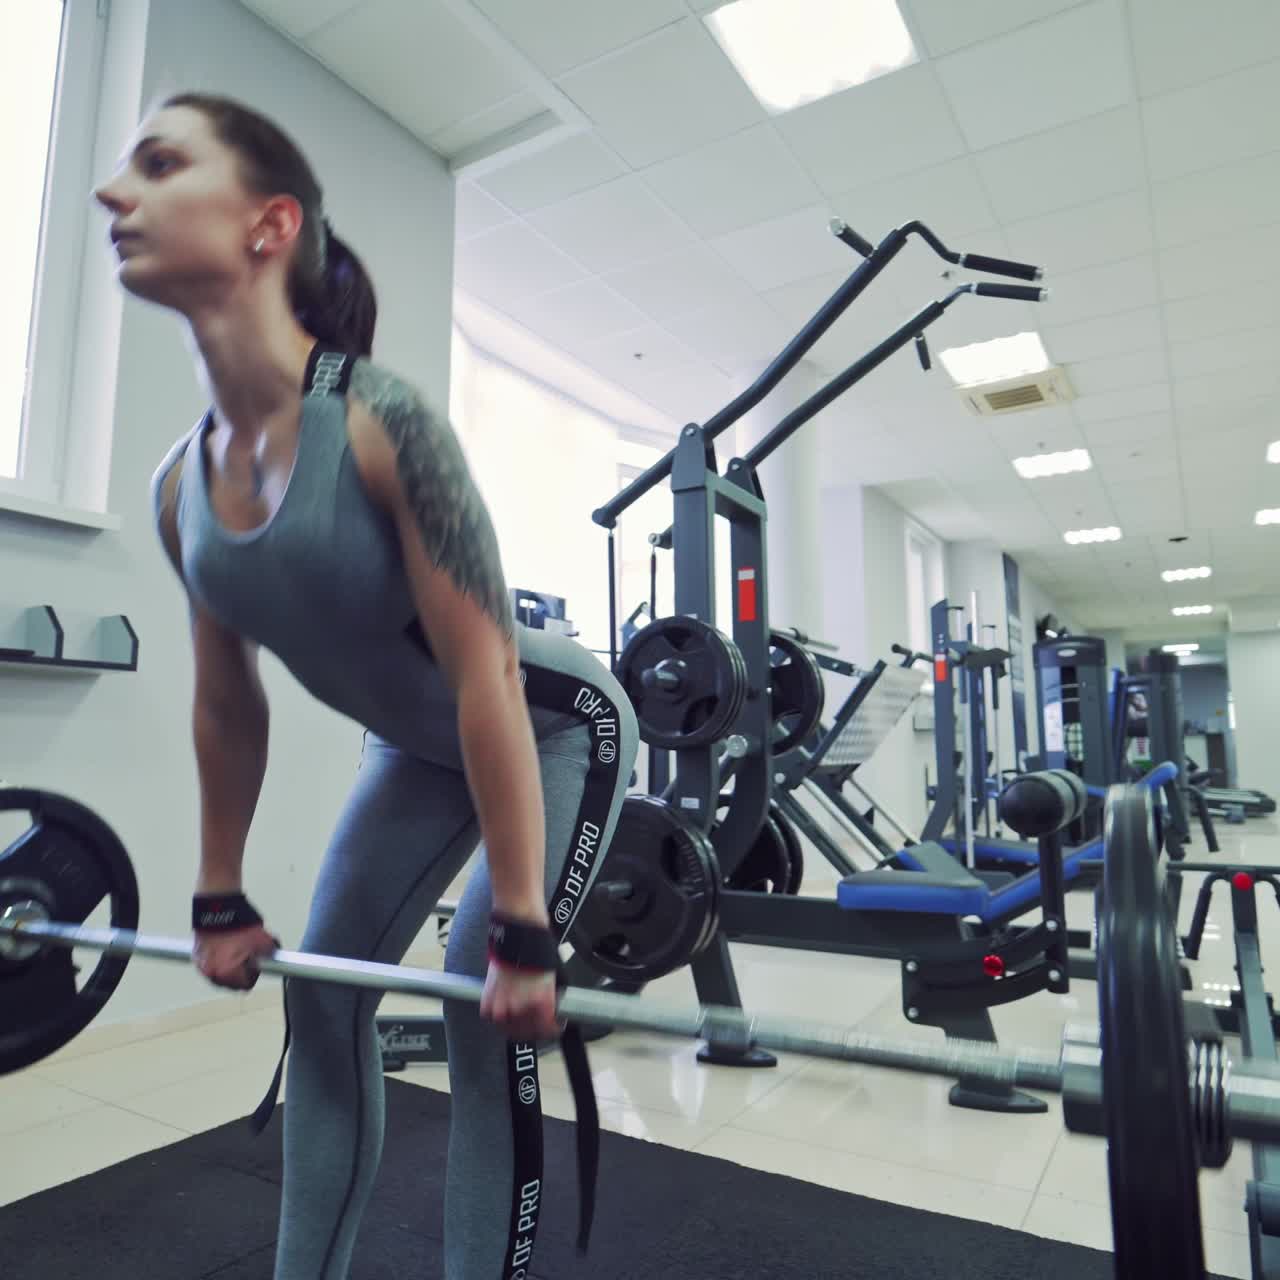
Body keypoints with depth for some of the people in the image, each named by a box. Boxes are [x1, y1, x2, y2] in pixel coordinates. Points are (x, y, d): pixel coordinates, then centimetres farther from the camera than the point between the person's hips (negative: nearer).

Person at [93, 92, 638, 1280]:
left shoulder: (382, 421, -31)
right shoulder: (181, 486, -9)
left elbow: (489, 678, -31)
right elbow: (228, 704, 1)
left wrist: (520, 933, -26)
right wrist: (221, 900, 8)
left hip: (558, 727, -6)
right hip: (418, 747, 7)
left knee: (488, 1009, -9)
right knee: (323, 992, 9)